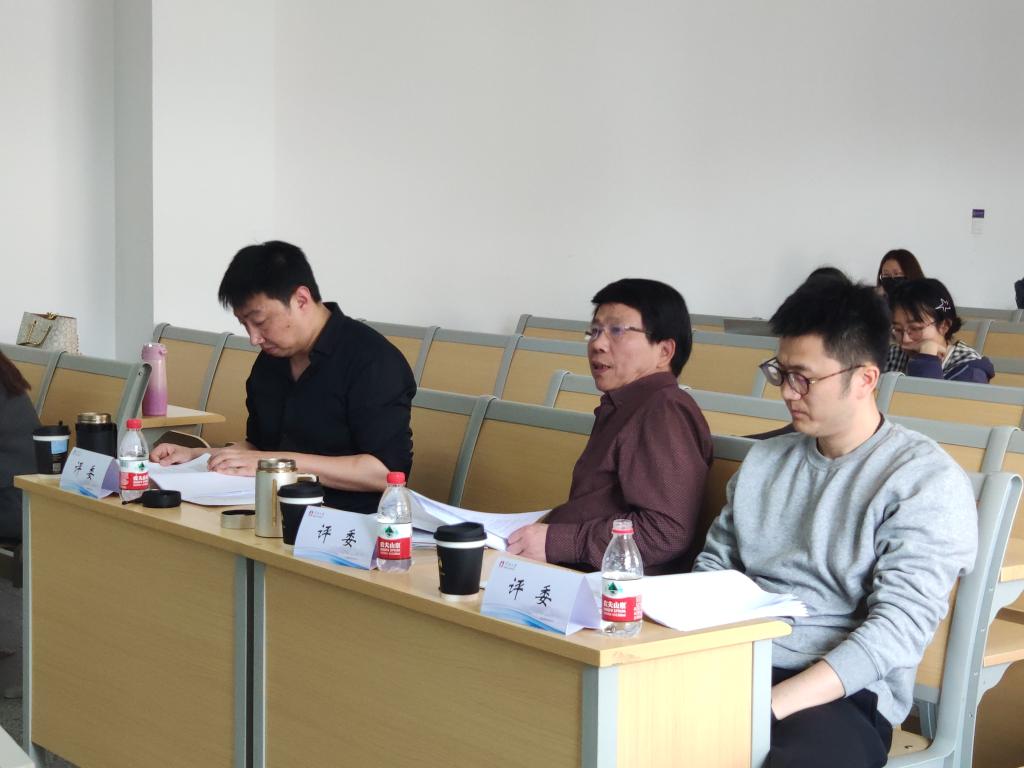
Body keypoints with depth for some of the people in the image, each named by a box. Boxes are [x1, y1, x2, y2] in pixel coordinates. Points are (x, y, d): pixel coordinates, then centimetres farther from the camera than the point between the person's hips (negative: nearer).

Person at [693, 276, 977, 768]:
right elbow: (713, 569, 19)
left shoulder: (926, 481, -4)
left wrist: (771, 705, -21)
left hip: (840, 694, -5)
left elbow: (898, 627, -13)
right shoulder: (764, 460, 17)